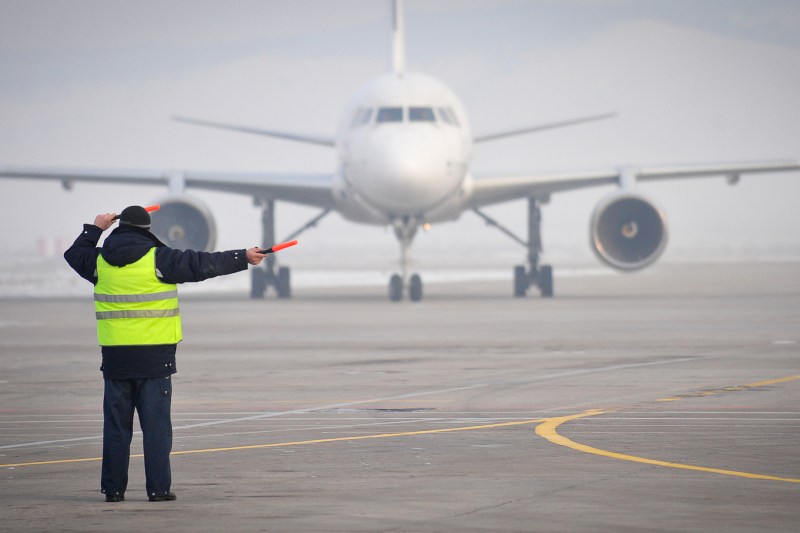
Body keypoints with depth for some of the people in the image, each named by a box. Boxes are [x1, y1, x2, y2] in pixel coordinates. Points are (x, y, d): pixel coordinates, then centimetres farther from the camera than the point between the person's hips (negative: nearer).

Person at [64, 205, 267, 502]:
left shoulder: (100, 261, 4)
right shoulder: (157, 259, -7)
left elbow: (75, 254, 25)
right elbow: (203, 265, -6)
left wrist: (95, 229, 38)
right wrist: (243, 258, 2)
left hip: (115, 355, 3)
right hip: (153, 355, -3)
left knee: (116, 423, 9)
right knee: (156, 422, 1)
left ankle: (113, 489, 10)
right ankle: (158, 488, -1)